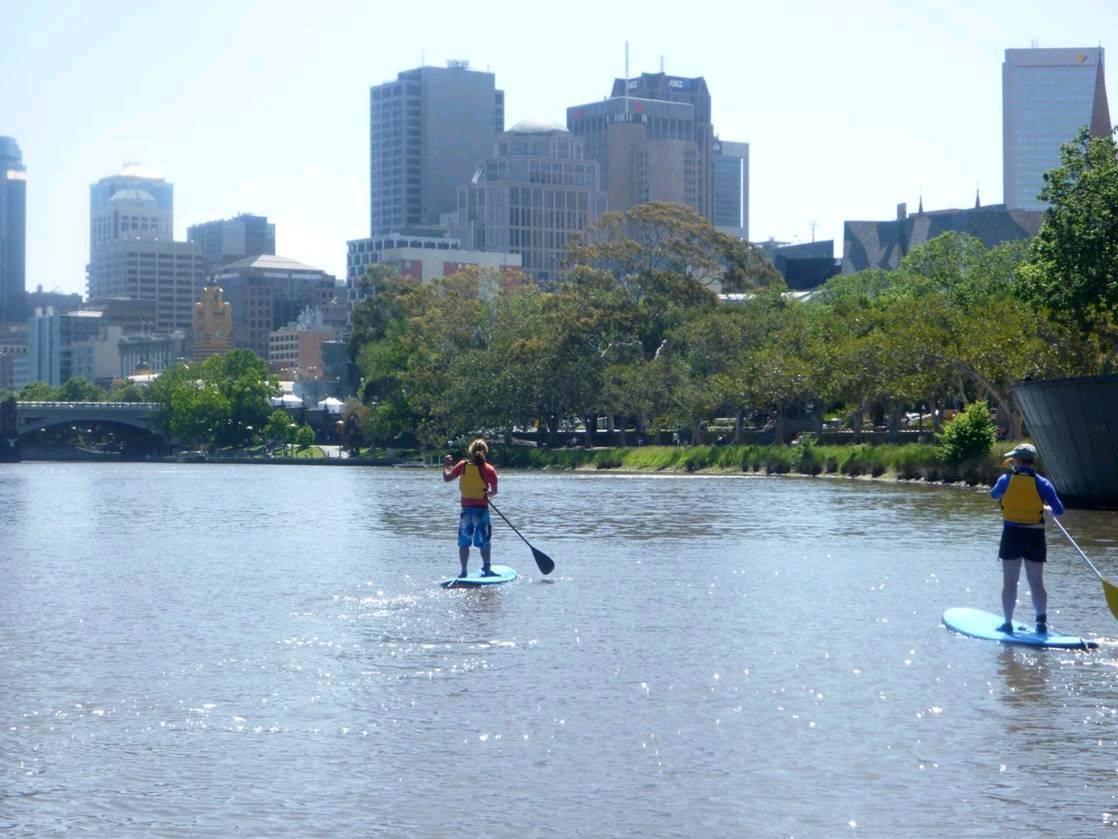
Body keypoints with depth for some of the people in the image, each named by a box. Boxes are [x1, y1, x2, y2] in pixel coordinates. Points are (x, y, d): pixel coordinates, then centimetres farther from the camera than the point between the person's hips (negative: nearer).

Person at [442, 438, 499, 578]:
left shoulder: (462, 465, -4)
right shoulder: (489, 470, -8)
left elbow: (447, 478, 4)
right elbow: (494, 491, -6)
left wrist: (445, 466, 21)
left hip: (466, 509, 1)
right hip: (482, 509, -1)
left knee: (464, 542, 8)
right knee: (484, 542, 9)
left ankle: (463, 571, 6)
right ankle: (487, 569, 11)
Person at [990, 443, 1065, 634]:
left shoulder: (1006, 480, -3)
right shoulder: (1042, 483, -5)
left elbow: (994, 494, 19)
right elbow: (1059, 510, -6)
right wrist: (1047, 509, 16)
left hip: (1012, 534, 0)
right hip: (1035, 537, 0)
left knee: (1010, 582, 6)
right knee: (1037, 582, 6)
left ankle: (1008, 623, 8)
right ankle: (1042, 620, -8)